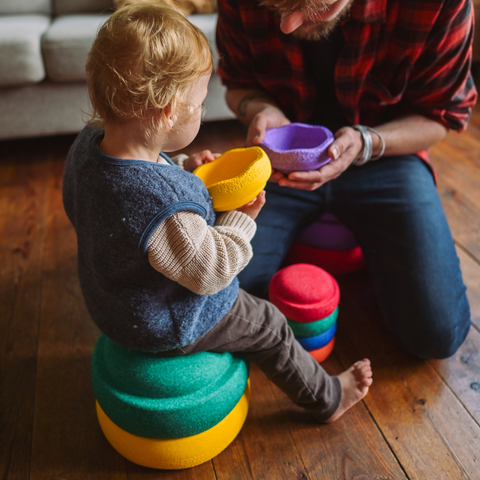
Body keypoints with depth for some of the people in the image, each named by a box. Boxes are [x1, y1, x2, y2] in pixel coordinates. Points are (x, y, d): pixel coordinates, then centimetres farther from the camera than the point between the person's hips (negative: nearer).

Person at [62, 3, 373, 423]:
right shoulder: (166, 209, -43)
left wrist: (183, 172, -5)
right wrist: (243, 216, -17)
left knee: (237, 297, 31)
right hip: (169, 327, -8)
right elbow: (210, 270, -29)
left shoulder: (90, 141, -15)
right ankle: (327, 399, 35)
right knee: (268, 327, 12)